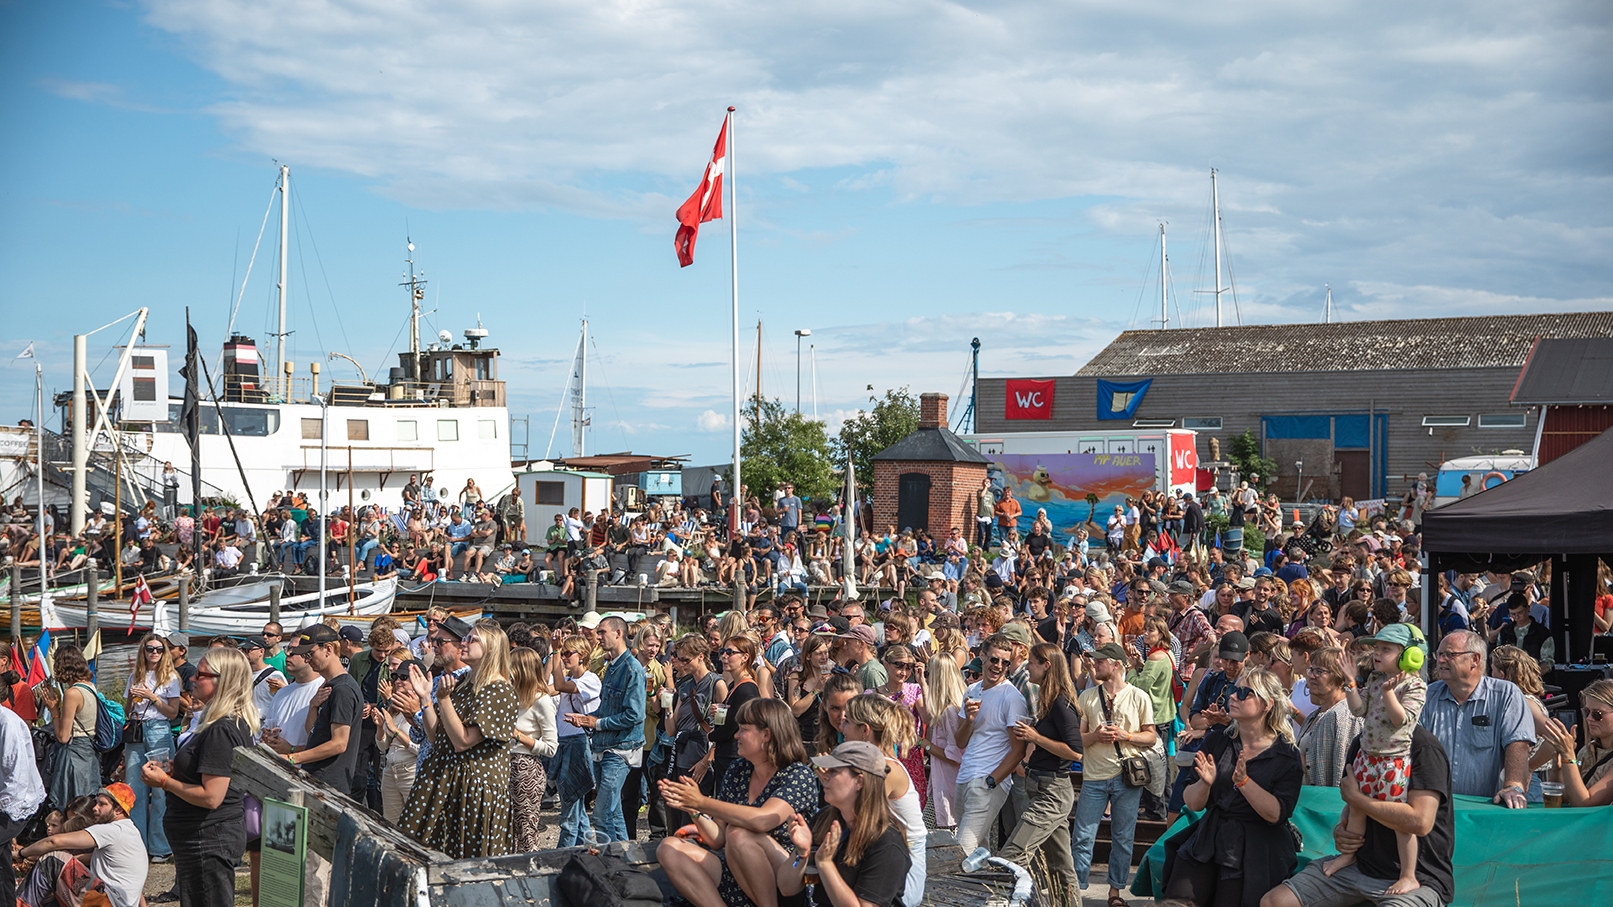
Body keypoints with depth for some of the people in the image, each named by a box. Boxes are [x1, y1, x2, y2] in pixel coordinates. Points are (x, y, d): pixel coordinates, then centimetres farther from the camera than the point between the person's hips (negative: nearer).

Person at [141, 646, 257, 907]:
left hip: (208, 840, -11)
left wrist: (165, 782, -13)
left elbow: (211, 797, -25)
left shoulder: (220, 731, -22)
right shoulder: (237, 723, 11)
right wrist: (172, 771, 10)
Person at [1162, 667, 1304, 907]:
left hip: (1253, 851, -3)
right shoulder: (1216, 741, 8)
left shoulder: (1286, 755, -2)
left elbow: (1276, 814, -12)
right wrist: (1205, 784, -15)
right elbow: (1192, 803, 5)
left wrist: (1243, 781, -23)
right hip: (1207, 840, 3)